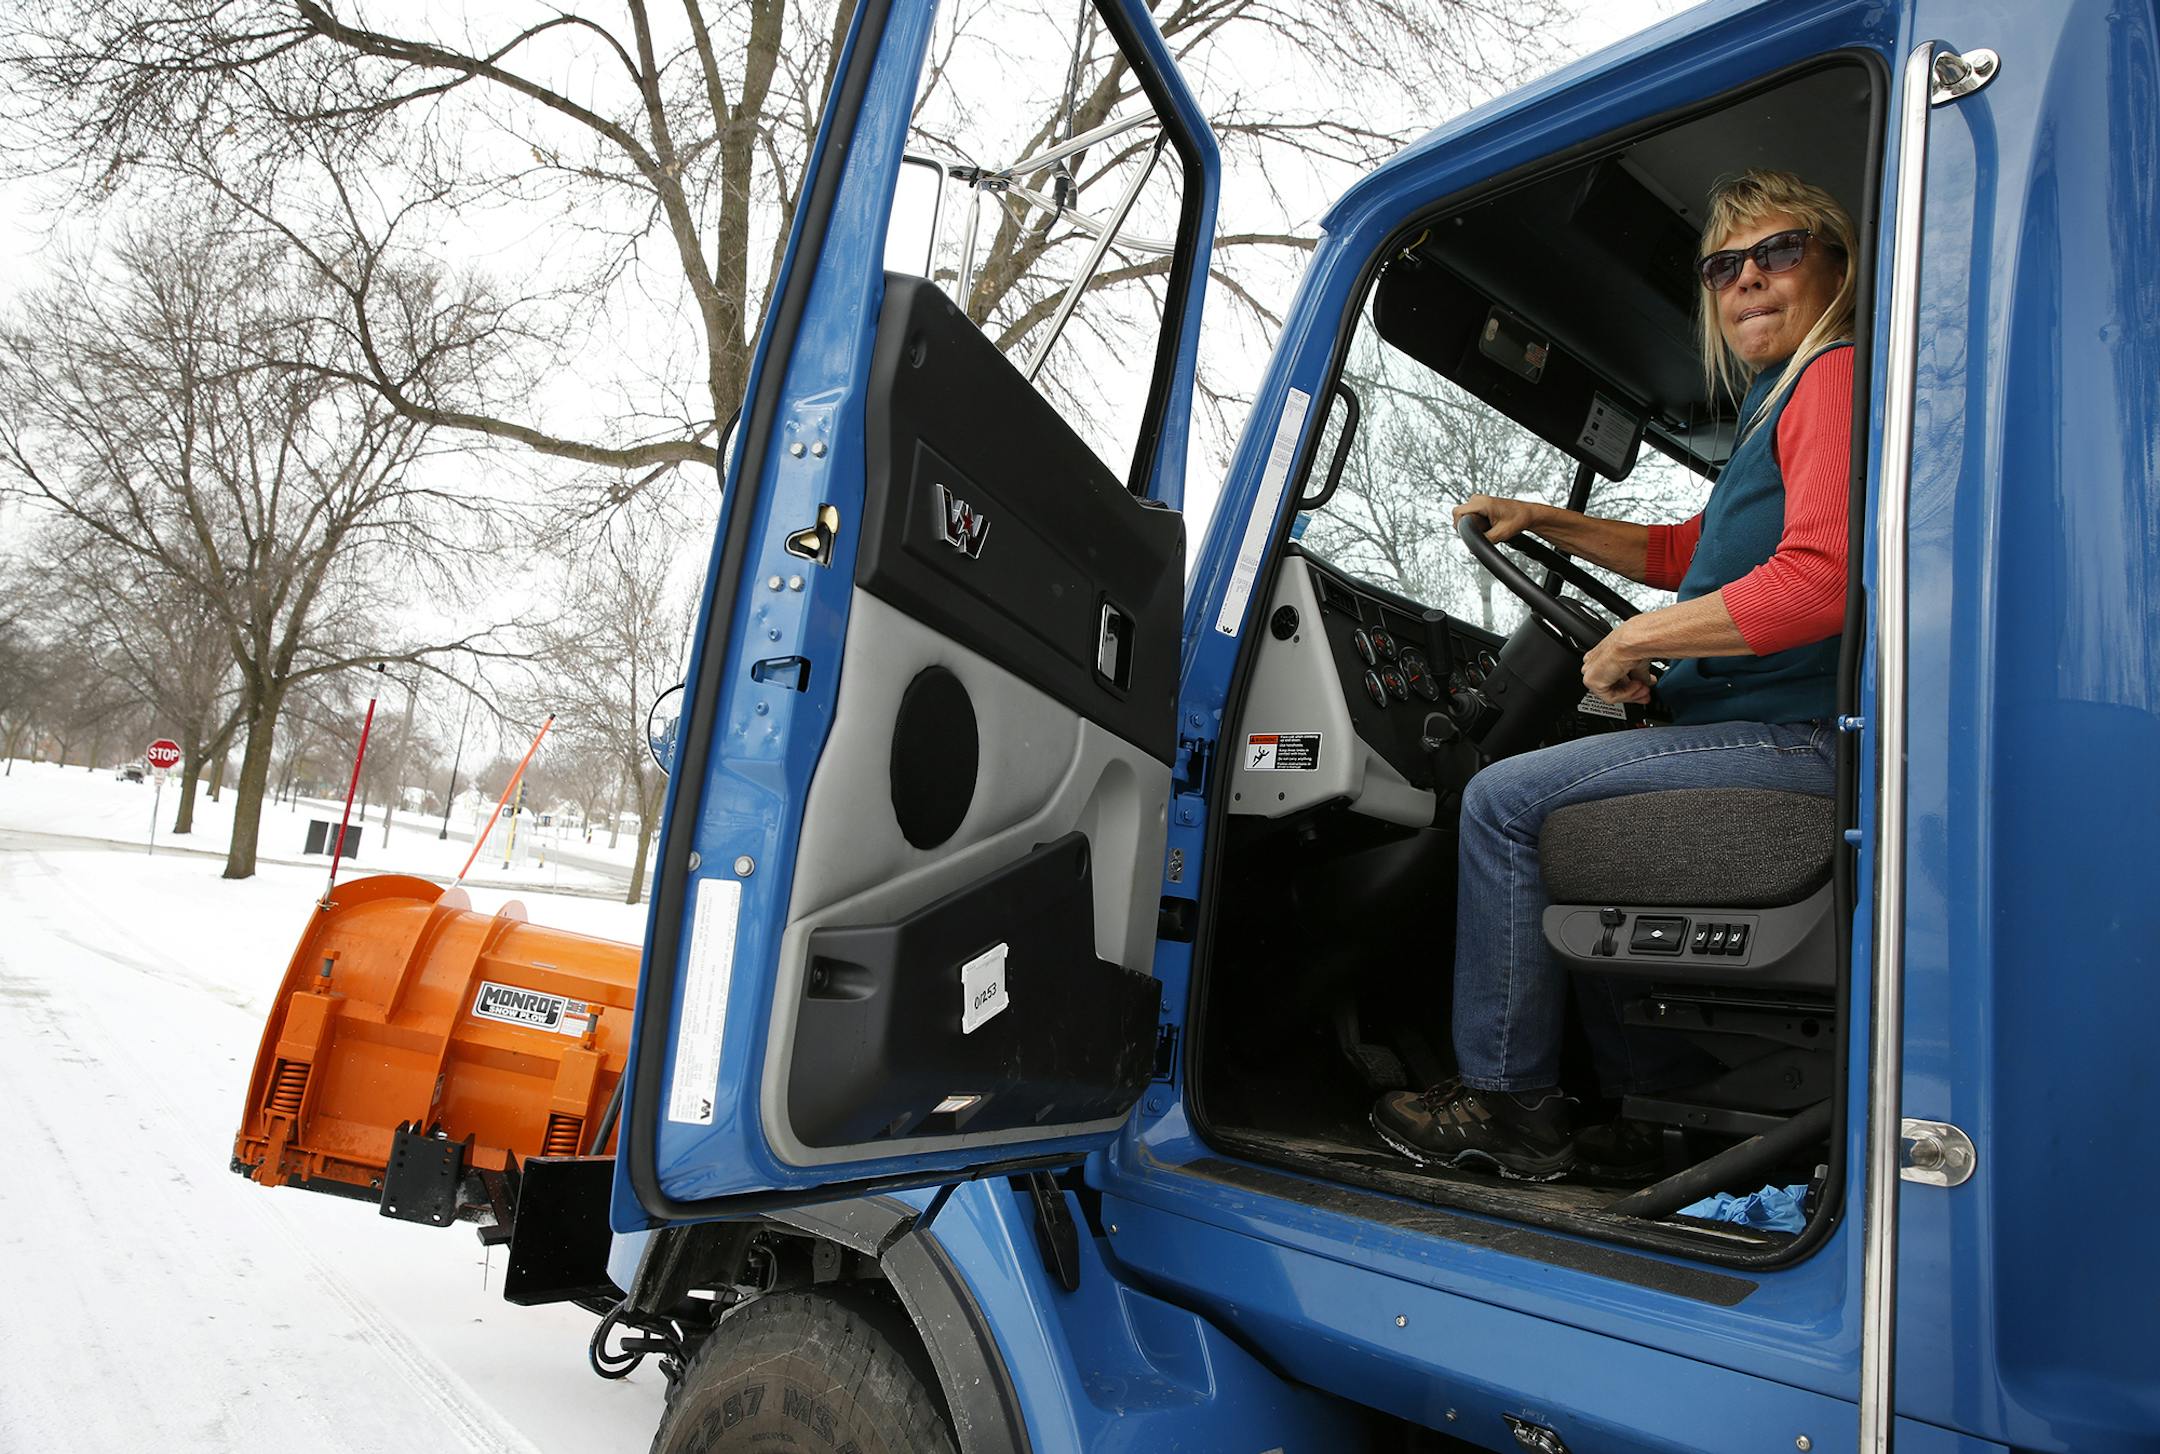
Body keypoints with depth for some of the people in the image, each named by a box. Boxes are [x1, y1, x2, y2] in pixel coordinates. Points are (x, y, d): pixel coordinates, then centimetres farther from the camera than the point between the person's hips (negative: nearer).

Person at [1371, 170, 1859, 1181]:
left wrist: (1637, 640, -17)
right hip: (1781, 738, 11)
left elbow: (1821, 578, -26)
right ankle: (1658, 1107, 23)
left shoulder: (1835, 379, -10)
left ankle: (1505, 1104, -1)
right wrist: (1546, 522, 25)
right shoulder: (1775, 408, 23)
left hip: (1802, 740, -11)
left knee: (1506, 801, -12)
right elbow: (1688, 553, 34)